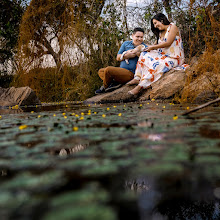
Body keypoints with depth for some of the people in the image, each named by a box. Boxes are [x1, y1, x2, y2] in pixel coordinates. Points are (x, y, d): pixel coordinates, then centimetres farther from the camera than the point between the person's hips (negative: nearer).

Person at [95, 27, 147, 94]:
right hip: (121, 70, 8)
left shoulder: (144, 47, 2)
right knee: (101, 71, 7)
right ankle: (114, 83, -15)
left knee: (108, 69, -24)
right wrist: (127, 55, -11)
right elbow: (118, 57, 9)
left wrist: (139, 54, -20)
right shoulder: (126, 43, 14)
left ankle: (105, 88, 0)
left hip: (131, 73, -7)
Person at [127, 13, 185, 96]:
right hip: (163, 55, 8)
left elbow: (168, 43, -14)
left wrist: (152, 47, -9)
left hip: (174, 57, -8)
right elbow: (159, 45, 15)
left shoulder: (173, 27, -4)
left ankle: (140, 86, -36)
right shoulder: (161, 33, 21)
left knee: (157, 65, -34)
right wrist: (150, 47, -3)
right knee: (145, 54, -8)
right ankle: (137, 78, -19)